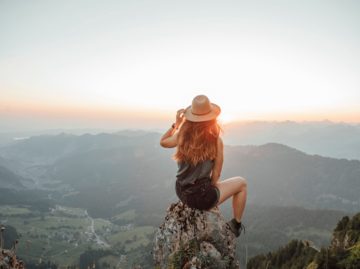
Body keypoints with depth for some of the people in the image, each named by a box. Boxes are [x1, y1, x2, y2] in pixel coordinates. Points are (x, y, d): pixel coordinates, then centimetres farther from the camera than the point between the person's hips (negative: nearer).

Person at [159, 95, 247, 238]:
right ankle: (236, 225, 31)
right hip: (201, 198, -5)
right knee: (241, 183, 17)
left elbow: (163, 142, 13)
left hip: (181, 193, 5)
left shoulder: (181, 136, -9)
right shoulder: (216, 141, -19)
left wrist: (176, 123, 5)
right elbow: (216, 175, -10)